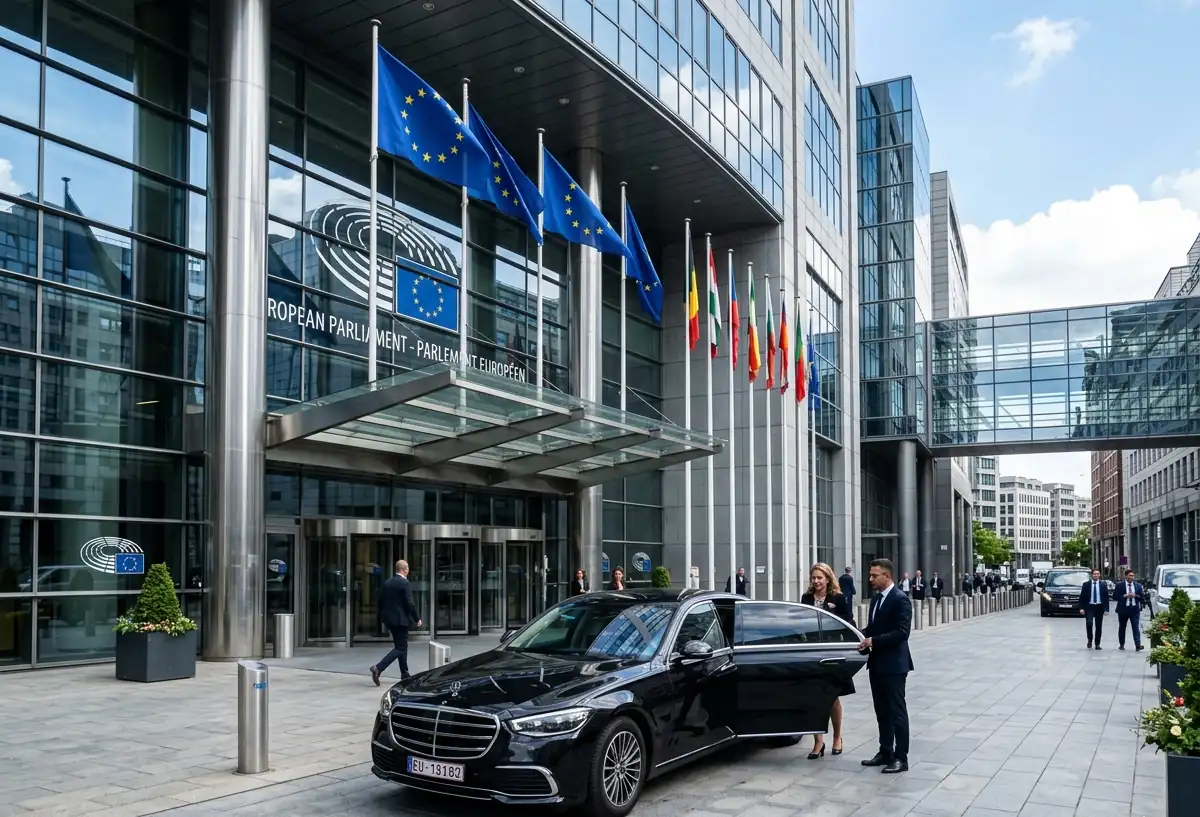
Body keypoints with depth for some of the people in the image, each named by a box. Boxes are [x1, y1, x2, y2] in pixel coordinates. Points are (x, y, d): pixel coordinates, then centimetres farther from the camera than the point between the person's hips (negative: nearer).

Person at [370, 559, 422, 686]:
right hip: (400, 619, -8)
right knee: (400, 648, -2)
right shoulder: (405, 583, -14)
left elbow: (381, 602, 11)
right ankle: (378, 668, -17)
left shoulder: (386, 583, 8)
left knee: (401, 646, 18)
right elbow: (410, 603, -17)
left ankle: (405, 675, 22)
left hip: (389, 619, 8)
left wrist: (383, 617, 20)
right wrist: (417, 618, -7)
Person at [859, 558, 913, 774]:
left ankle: (901, 758, 4)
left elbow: (902, 632, -22)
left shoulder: (900, 599, -14)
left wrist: (874, 641, -22)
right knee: (882, 711, 14)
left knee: (897, 711, -2)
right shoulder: (876, 599, 13)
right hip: (876, 663, 9)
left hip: (893, 664, -9)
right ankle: (885, 752, 23)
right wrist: (863, 635, -1)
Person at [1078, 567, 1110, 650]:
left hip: (1099, 607, 2)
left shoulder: (1103, 585, 5)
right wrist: (1081, 608, -8)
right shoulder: (1086, 584, 2)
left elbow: (1106, 597, 4)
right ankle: (1089, 640, 4)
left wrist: (1106, 609, -4)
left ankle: (1097, 644, 14)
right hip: (1089, 607, -2)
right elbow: (1082, 597, 2)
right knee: (1089, 623, -18)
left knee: (1099, 626, 4)